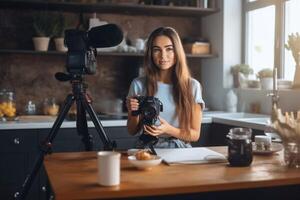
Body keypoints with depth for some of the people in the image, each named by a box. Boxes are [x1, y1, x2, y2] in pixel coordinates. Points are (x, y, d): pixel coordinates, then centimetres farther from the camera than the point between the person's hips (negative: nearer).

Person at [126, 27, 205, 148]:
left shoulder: (192, 86, 1)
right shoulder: (138, 85, 1)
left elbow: (195, 135, 4)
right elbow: (132, 131, 10)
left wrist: (168, 130, -13)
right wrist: (134, 113, -10)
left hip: (180, 151, 1)